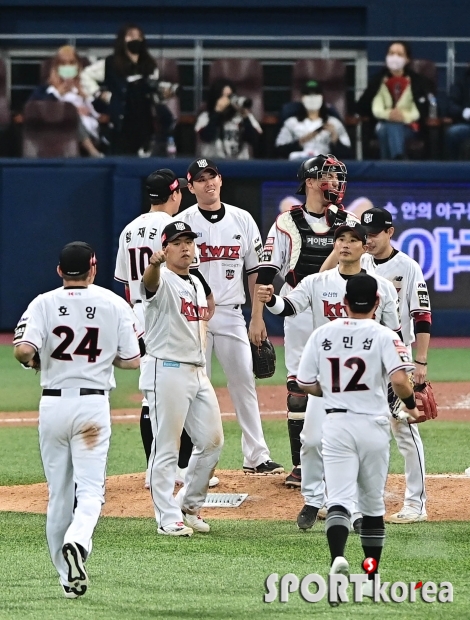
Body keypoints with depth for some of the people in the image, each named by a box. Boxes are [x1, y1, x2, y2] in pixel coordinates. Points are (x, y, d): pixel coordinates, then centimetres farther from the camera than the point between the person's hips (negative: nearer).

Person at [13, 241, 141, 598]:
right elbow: (132, 360, 1)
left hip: (53, 404, 1)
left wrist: (32, 361, 7)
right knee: (90, 489, -2)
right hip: (93, 404, -1)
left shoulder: (44, 304, -2)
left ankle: (68, 579, 12)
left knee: (59, 494, 10)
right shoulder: (115, 305, 0)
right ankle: (77, 542, -32)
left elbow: (24, 350, -16)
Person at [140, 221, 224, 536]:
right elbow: (150, 281, -34)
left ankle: (190, 505, 24)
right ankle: (169, 518, -1)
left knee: (212, 441, 10)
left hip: (198, 372, 8)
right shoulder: (162, 282, -9)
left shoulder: (197, 284, 16)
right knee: (167, 448, -5)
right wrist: (153, 264, -58)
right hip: (167, 370, -8)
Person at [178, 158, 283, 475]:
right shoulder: (184, 222, -1)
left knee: (244, 382, 3)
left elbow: (254, 271, 10)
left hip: (231, 315, 2)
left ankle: (256, 457, 8)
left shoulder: (242, 220, 7)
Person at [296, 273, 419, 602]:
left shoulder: (322, 334, 4)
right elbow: (399, 380, -19)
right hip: (373, 424, -1)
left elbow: (306, 384, 7)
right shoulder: (383, 336, -6)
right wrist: (411, 405, 1)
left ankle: (338, 557, -34)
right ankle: (371, 580, 20)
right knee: (373, 503, 14)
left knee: (339, 498, -6)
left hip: (336, 424, 1)